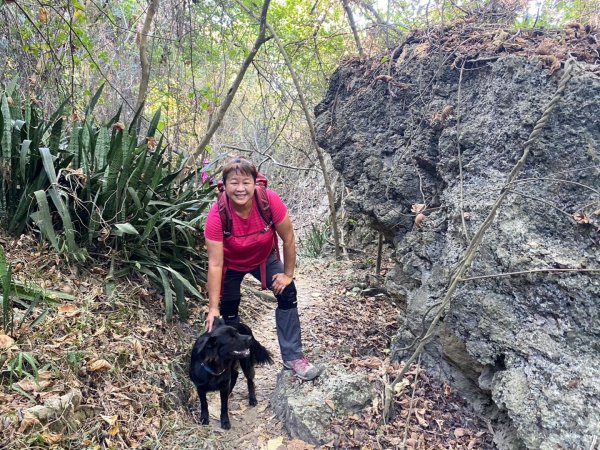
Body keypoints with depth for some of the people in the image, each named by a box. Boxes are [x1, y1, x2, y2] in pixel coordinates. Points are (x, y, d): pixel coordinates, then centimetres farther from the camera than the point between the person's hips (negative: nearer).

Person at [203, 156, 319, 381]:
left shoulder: (270, 201, -34)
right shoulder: (217, 215, -36)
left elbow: (288, 238, -19)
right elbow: (215, 264, -32)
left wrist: (288, 274, -12)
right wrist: (213, 308, -31)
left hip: (264, 257, 1)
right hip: (231, 263, -1)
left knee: (287, 294, -10)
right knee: (228, 308, 4)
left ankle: (293, 356, 2)